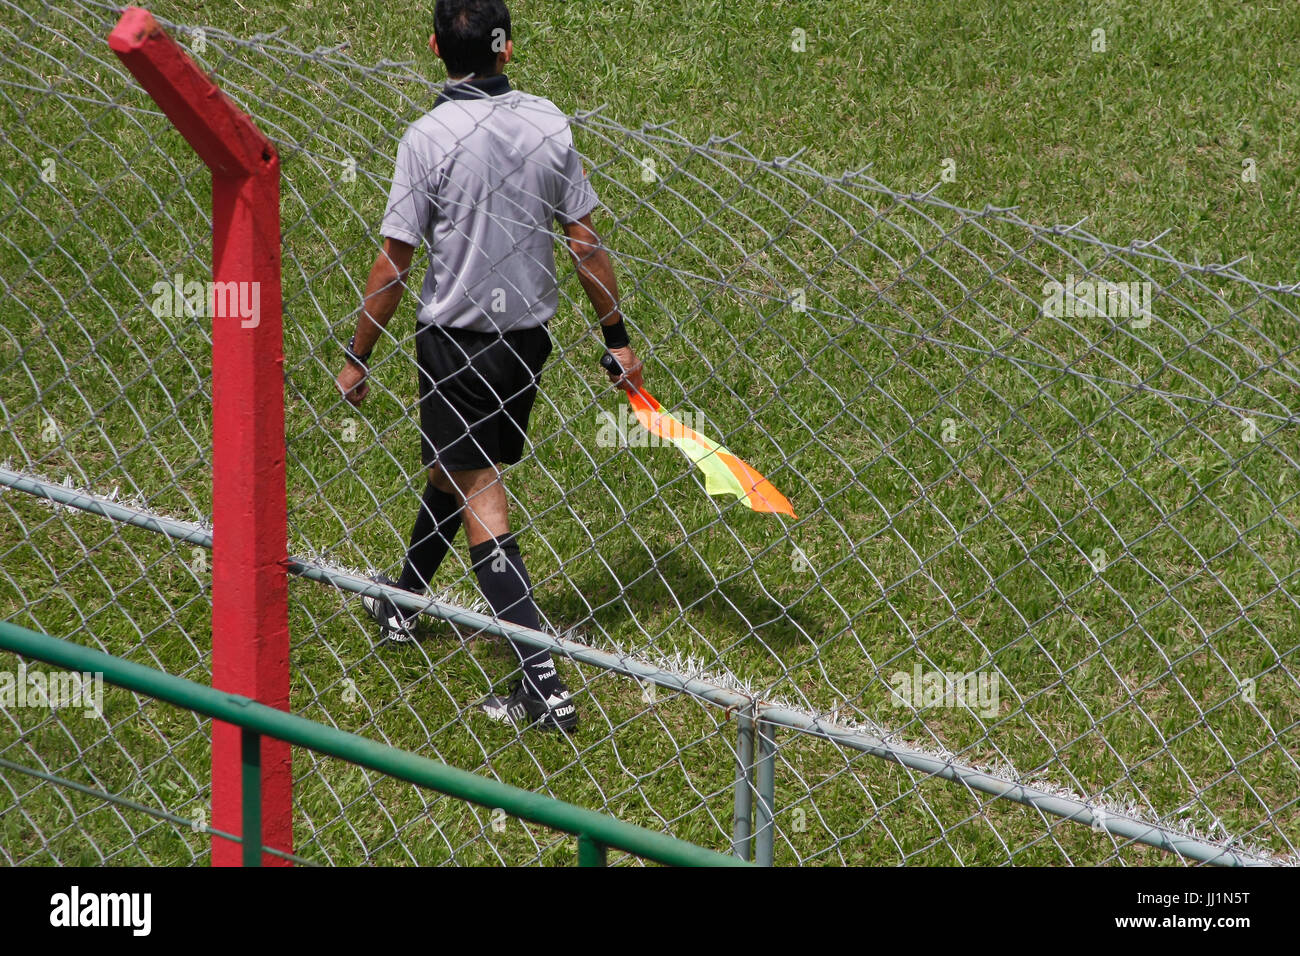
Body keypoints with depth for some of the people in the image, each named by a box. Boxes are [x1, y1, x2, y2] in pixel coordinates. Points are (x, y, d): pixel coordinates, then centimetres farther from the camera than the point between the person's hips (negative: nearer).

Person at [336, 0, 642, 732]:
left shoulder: (431, 138, -17)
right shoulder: (547, 123, -5)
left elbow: (393, 266, -13)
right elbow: (586, 240, 0)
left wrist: (358, 358, -2)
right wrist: (618, 337, 9)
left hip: (457, 338, -5)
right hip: (529, 337, 5)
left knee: (482, 504, -3)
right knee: (453, 470, 25)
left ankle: (543, 684, -11)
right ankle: (402, 604, 47)